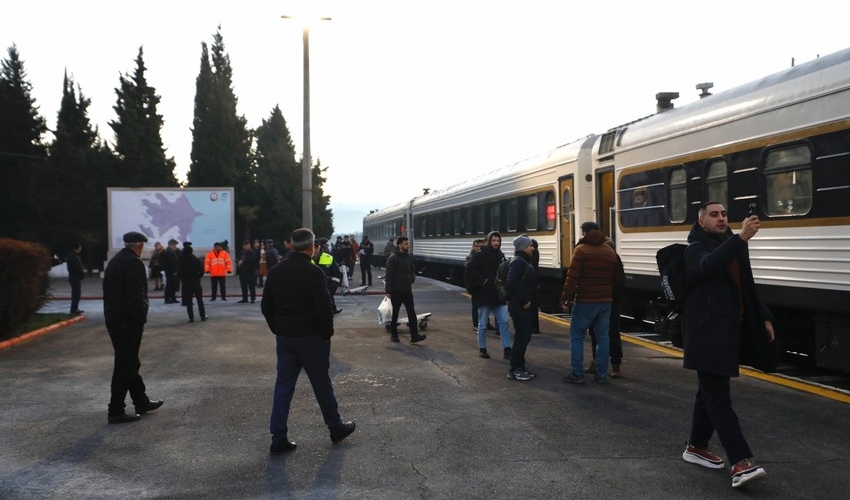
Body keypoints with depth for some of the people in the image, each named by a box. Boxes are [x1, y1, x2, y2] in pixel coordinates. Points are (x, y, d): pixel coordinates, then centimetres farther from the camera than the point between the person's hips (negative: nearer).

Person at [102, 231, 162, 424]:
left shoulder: (115, 261, 14)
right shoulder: (134, 263, -15)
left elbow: (109, 291, 16)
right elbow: (136, 295, -22)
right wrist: (140, 318, -13)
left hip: (113, 319, 10)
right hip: (128, 320, -10)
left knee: (129, 362, 17)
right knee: (125, 365, -3)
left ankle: (141, 402, 27)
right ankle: (116, 411, 2)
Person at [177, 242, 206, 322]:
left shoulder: (181, 261, -7)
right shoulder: (196, 259, -4)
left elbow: (179, 273, -7)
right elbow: (202, 270, -6)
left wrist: (182, 279, 8)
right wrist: (198, 277, 8)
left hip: (186, 283, -1)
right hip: (196, 282, 1)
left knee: (188, 302, 3)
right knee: (200, 301, 11)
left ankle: (191, 318, 0)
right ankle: (203, 316, 12)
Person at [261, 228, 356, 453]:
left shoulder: (276, 272, 4)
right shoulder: (313, 273, -17)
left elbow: (266, 306, 10)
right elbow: (324, 308, -20)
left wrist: (278, 330, 16)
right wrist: (327, 333, -5)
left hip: (284, 338, 5)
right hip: (310, 339, -5)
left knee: (283, 386, 9)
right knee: (322, 385, 8)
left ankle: (278, 438, 9)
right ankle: (336, 428, 24)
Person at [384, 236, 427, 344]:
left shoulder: (409, 257, 8)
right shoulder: (393, 258, -11)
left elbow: (413, 270, 19)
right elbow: (389, 275, -12)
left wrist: (412, 279, -2)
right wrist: (388, 290, -15)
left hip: (407, 290, 5)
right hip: (396, 291, -5)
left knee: (411, 312, -4)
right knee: (395, 313, 8)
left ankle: (414, 336, -6)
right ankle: (393, 334, 22)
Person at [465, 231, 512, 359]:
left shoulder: (501, 256, 8)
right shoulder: (481, 255, -9)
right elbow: (469, 272, -14)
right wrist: (482, 281, -17)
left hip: (498, 295, 5)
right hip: (483, 295, -5)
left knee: (504, 321, 0)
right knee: (483, 324, 6)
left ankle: (507, 349, 3)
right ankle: (482, 349, 19)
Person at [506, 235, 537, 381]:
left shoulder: (526, 262, 17)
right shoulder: (518, 262, -15)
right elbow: (511, 283, -26)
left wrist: (531, 301, 12)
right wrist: (524, 301, -22)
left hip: (527, 306, 10)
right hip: (519, 307, -10)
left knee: (524, 337, 13)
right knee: (521, 337, -6)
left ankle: (520, 367, 21)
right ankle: (514, 369, 1)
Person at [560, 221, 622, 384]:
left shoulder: (581, 249, -7)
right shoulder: (611, 251, 13)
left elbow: (572, 278, -13)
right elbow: (615, 279, 14)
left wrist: (565, 299, -9)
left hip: (585, 301, -6)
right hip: (605, 302, 6)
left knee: (576, 336, 3)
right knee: (603, 337, 10)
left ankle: (577, 374, 1)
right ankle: (602, 374, 12)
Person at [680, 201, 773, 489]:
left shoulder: (735, 248, 14)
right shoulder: (696, 249, -9)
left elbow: (747, 289, 24)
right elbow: (708, 265, -34)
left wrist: (764, 317, 16)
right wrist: (741, 238, -43)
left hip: (730, 331, 8)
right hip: (706, 333, -8)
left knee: (711, 392, 16)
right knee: (720, 398, -10)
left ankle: (696, 447, 28)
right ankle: (741, 463, -14)